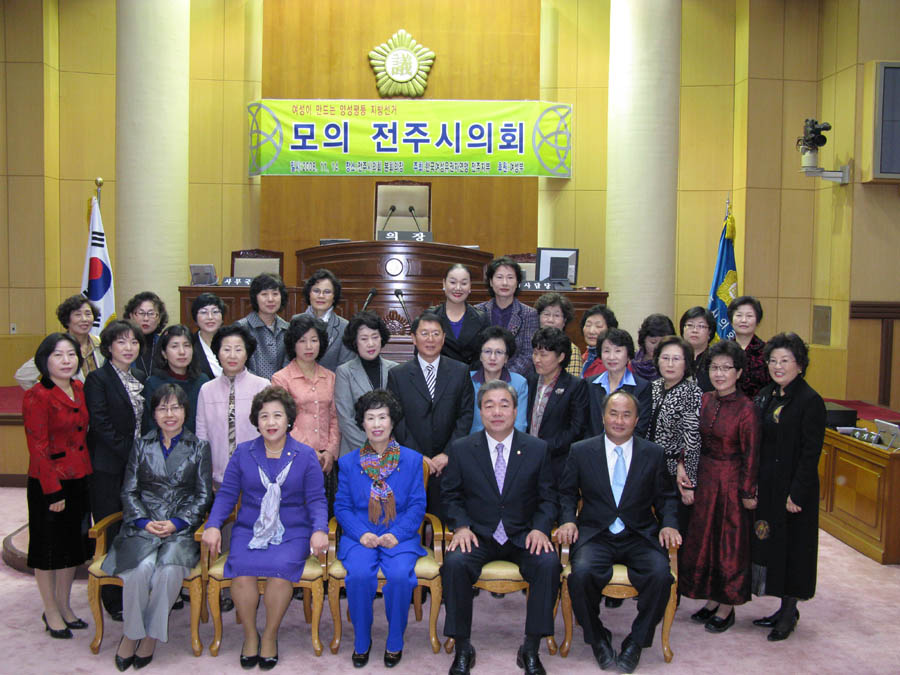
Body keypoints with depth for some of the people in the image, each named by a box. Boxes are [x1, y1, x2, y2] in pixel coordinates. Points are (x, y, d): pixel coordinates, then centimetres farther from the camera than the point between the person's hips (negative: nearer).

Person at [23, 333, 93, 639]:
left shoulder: (79, 390, 6)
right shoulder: (37, 396, -14)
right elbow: (37, 448, -16)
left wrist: (88, 474, 10)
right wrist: (53, 490, -17)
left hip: (79, 480, 7)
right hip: (50, 484, -7)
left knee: (73, 545, 16)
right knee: (49, 548, 8)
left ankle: (64, 606, 32)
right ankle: (51, 613, 23)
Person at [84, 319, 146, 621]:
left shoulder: (140, 378, 13)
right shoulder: (98, 379, -6)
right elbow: (101, 424, -13)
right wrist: (129, 452, -15)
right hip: (109, 468, -6)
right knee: (111, 532, 1)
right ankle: (113, 600, 11)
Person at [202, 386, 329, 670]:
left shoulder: (305, 455, 6)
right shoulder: (243, 453, 11)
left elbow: (316, 499, 3)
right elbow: (226, 494, 9)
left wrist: (320, 530, -14)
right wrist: (213, 525, -7)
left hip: (292, 532, -1)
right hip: (249, 530, 1)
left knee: (281, 568, -30)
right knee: (241, 568, -28)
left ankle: (270, 636, -6)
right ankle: (250, 634, -3)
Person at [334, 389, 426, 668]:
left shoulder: (412, 460, 7)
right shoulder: (348, 462, 10)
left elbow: (417, 505, 3)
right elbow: (342, 506, 6)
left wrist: (397, 534, -13)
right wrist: (361, 534, -12)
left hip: (400, 537, -1)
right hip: (360, 537, 1)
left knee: (400, 575, -29)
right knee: (359, 575, -29)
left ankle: (395, 642, -3)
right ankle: (361, 642, -4)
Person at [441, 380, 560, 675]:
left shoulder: (537, 449, 4)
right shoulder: (461, 449, 3)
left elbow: (547, 496, 7)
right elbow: (452, 495, 7)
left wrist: (540, 529, -11)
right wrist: (461, 526, -10)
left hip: (523, 537, 0)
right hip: (478, 536, 0)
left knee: (549, 564, -29)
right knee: (454, 562, -30)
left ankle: (530, 649, -12)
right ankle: (462, 649, -12)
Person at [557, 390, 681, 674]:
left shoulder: (654, 453, 9)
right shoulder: (581, 451, 7)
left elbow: (665, 497, 13)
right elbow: (567, 492, 12)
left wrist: (669, 524, -5)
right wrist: (568, 520, -6)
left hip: (640, 536, 1)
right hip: (595, 534, -1)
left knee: (660, 574, -29)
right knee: (581, 573, -31)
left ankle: (636, 642, -4)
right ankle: (598, 639, -1)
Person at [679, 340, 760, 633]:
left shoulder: (746, 408, -15)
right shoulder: (705, 400, 2)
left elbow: (751, 454, -12)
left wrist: (748, 492, -10)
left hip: (732, 482, -6)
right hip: (704, 479, 6)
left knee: (731, 542, 6)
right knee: (704, 539, 14)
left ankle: (727, 608, 20)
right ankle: (712, 600, 30)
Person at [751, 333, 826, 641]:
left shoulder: (810, 401, -13)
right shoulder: (766, 395, 9)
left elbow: (811, 453, -16)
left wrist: (797, 493, -19)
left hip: (793, 488, -7)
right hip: (767, 486, 8)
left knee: (792, 546, 3)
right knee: (770, 542, 13)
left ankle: (789, 611, 16)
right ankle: (786, 609, 26)